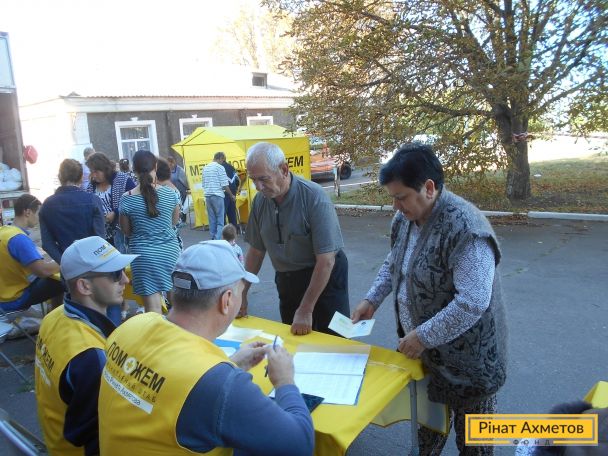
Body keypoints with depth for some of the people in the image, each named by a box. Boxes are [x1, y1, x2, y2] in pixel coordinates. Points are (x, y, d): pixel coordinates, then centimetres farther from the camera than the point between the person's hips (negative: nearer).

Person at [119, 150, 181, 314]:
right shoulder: (170, 193, -5)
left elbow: (126, 230, 4)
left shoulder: (126, 199, -8)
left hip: (144, 254, -2)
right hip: (169, 250, 2)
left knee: (153, 305, 1)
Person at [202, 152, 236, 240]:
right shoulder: (220, 167, -7)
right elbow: (225, 185, -9)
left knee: (212, 220, 11)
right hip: (217, 196, -6)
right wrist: (231, 195, 3)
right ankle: (218, 240, -10)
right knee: (220, 221, -3)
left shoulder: (205, 168, 13)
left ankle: (213, 239, 13)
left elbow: (203, 184, 16)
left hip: (207, 196, 6)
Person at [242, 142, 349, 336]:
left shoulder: (314, 197, -23)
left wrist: (306, 310, -20)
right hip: (286, 281, 5)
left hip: (324, 278, -5)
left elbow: (326, 260, -23)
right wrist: (242, 293, 3)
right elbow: (256, 250, 6)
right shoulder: (260, 200, -6)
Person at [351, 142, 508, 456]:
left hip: (465, 358, -7)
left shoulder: (465, 229, -29)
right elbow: (393, 264, 14)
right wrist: (372, 300, 1)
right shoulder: (405, 218, -1)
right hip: (418, 348, 7)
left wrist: (424, 337, -26)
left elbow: (472, 303, -32)